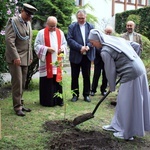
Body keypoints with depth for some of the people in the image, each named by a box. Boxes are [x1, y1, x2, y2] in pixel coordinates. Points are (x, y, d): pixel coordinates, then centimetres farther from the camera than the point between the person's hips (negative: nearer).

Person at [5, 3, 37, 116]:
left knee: (22, 83, 9)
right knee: (17, 83, -5)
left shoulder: (28, 23, 16)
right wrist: (16, 57, -19)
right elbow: (9, 40, -15)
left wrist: (30, 56, 14)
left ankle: (20, 104, 19)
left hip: (25, 58, 7)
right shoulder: (13, 21, -7)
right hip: (15, 58, -7)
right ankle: (17, 107, 5)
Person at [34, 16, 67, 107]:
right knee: (47, 82, -2)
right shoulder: (41, 33, -1)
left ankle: (59, 100, 16)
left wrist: (62, 49, -5)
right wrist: (46, 49, -17)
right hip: (46, 63, -3)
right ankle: (47, 101, 7)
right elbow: (37, 46, -4)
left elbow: (64, 44, 17)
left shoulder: (60, 33, 11)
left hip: (57, 62, 4)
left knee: (58, 80, 6)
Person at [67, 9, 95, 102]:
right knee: (74, 76, 7)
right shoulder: (72, 27, 1)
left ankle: (86, 94, 19)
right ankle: (75, 94, 18)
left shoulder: (91, 27, 7)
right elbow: (69, 39, -10)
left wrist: (88, 46, -19)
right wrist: (80, 47, -20)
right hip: (75, 56, -1)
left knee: (87, 76, 8)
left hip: (87, 55, 2)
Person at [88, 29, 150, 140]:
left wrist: (112, 87, 7)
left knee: (127, 103, 3)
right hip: (139, 69, 9)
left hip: (131, 75, -9)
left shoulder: (105, 52, -13)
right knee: (123, 101, 18)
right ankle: (117, 126, 31)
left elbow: (110, 71, -8)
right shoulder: (116, 39, 11)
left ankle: (127, 133, 16)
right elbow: (136, 45, 16)